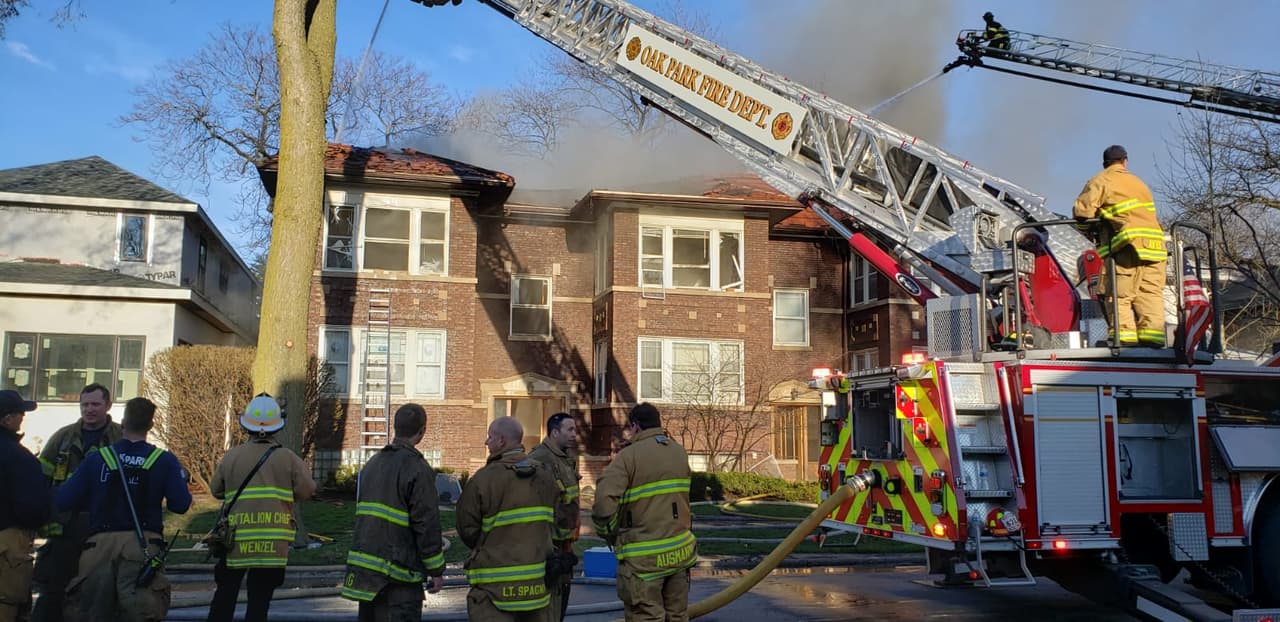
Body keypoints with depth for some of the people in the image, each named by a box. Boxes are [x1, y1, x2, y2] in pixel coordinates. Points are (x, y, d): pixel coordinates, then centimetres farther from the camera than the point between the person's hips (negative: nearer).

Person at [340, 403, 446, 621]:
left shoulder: (373, 463, 13)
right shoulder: (417, 469, -14)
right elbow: (427, 524, -15)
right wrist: (436, 570, -9)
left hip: (364, 568, 8)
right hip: (397, 572, -8)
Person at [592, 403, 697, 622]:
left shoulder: (629, 455, -13)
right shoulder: (680, 452, 8)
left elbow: (604, 503, -21)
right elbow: (680, 496, 6)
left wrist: (609, 534, -5)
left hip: (645, 557, -6)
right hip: (680, 552, 6)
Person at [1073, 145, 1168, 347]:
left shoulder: (1101, 181, 5)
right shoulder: (1139, 183, 27)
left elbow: (1083, 210, -7)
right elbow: (1148, 212, 25)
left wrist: (1089, 228, 12)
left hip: (1128, 245, -6)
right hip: (1154, 244, 6)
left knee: (1119, 294, -5)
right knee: (1150, 293, 5)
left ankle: (1124, 335, -14)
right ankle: (1152, 335, -4)